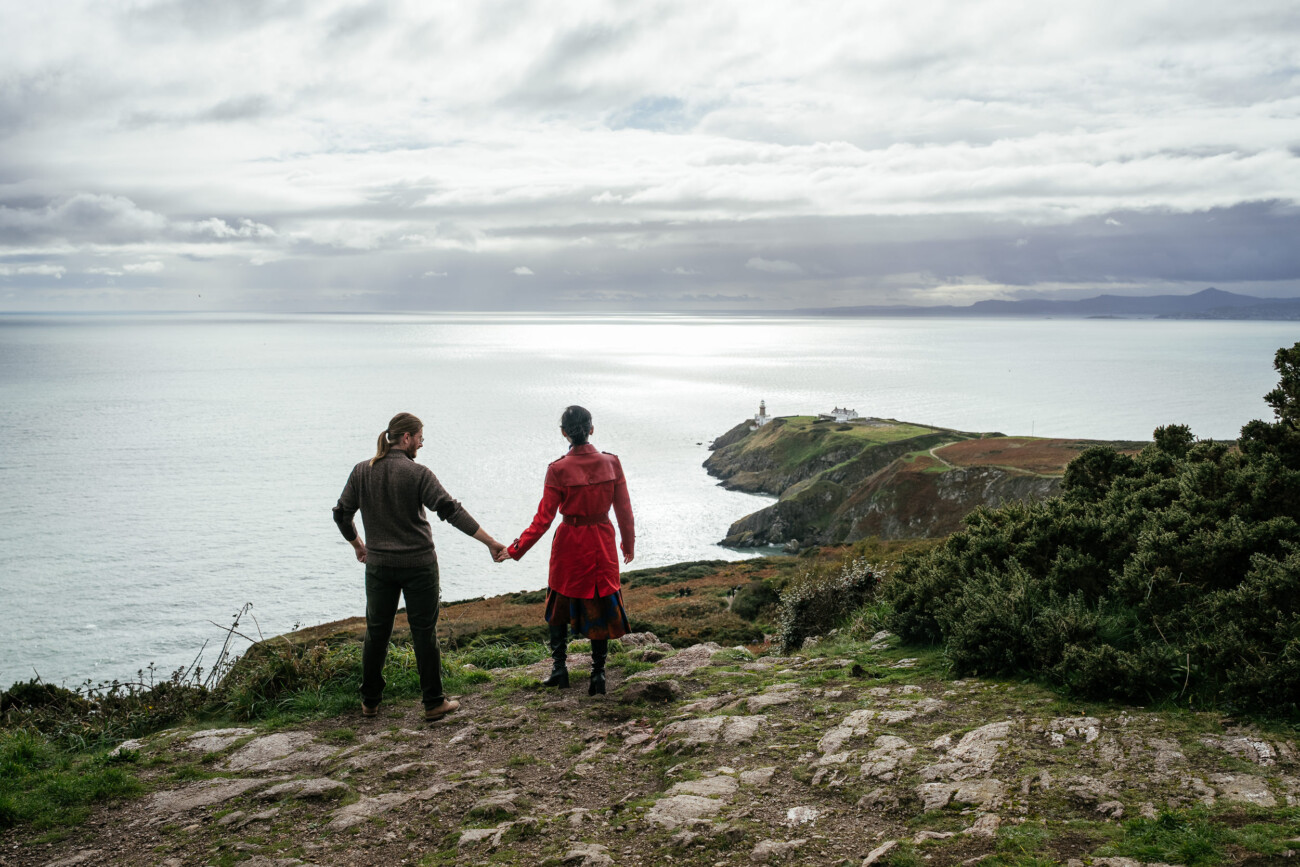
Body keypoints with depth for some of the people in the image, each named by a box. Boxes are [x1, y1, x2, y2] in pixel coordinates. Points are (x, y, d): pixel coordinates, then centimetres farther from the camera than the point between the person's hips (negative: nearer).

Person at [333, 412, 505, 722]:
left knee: (377, 632, 14)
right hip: (418, 565, -4)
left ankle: (370, 701, 23)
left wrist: (357, 545, 24)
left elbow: (342, 514, 6)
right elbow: (451, 511, -19)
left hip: (379, 565, 4)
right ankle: (434, 702, 11)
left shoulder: (362, 471, 0)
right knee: (424, 632, 5)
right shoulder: (417, 473, -13)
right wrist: (490, 542, -18)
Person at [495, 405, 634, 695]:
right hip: (602, 545, 2)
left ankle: (560, 667, 21)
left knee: (559, 604, 18)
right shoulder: (611, 463, -8)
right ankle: (598, 674, 13)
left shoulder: (558, 470, -14)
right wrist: (629, 544, 15)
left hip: (569, 543, -2)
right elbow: (624, 510, -1)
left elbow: (544, 519, -13)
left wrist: (515, 550, -4)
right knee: (600, 606, 12)